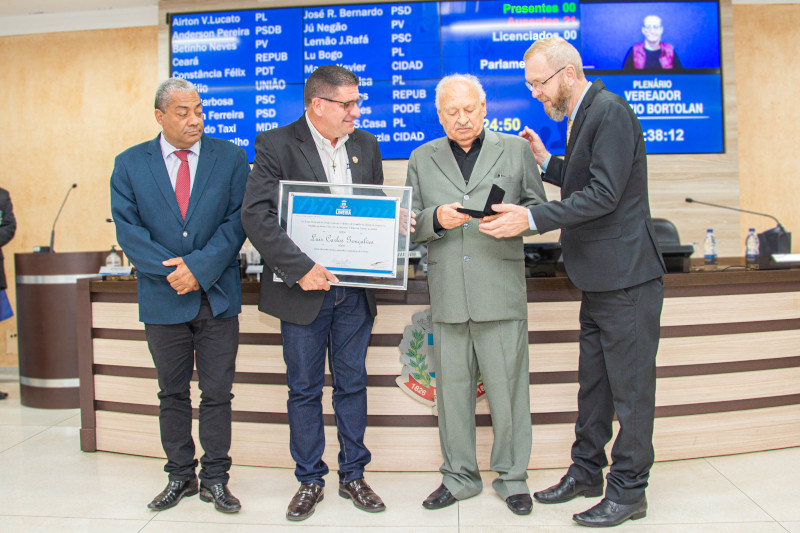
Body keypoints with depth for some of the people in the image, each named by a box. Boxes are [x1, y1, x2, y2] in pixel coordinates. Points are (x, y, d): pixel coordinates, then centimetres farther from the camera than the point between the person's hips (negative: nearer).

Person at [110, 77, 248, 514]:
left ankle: (215, 478, 21)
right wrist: (172, 271, -15)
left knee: (217, 393, 6)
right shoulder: (129, 164, 4)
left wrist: (199, 267, -16)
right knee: (172, 393, 13)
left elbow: (237, 221, -5)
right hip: (163, 299, 1)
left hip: (217, 296, -1)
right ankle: (180, 476, 28)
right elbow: (127, 229, -4)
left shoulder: (231, 158, 2)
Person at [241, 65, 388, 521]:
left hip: (354, 289, 4)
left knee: (352, 384, 13)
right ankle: (310, 481, 26)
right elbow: (256, 216, -16)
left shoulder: (366, 145, 8)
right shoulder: (276, 145, -7)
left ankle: (353, 476, 29)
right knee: (305, 389, 9)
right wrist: (300, 268, -23)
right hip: (303, 289, -3)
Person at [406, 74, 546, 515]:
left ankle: (512, 476, 21)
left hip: (501, 292, -1)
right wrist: (437, 218, -12)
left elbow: (539, 209, 10)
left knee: (506, 388, 2)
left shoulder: (516, 149, 11)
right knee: (452, 388, 8)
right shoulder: (422, 159, 14)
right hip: (447, 294, 2)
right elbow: (409, 224, 9)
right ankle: (459, 476, 25)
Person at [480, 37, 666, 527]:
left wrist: (532, 219, -24)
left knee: (630, 389, 2)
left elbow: (604, 193, -24)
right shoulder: (584, 115, 15)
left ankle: (629, 491, 16)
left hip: (627, 276, -10)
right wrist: (548, 162, 10)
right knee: (593, 383, 18)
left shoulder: (610, 112, -16)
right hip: (599, 280, 10)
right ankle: (587, 472, 32)